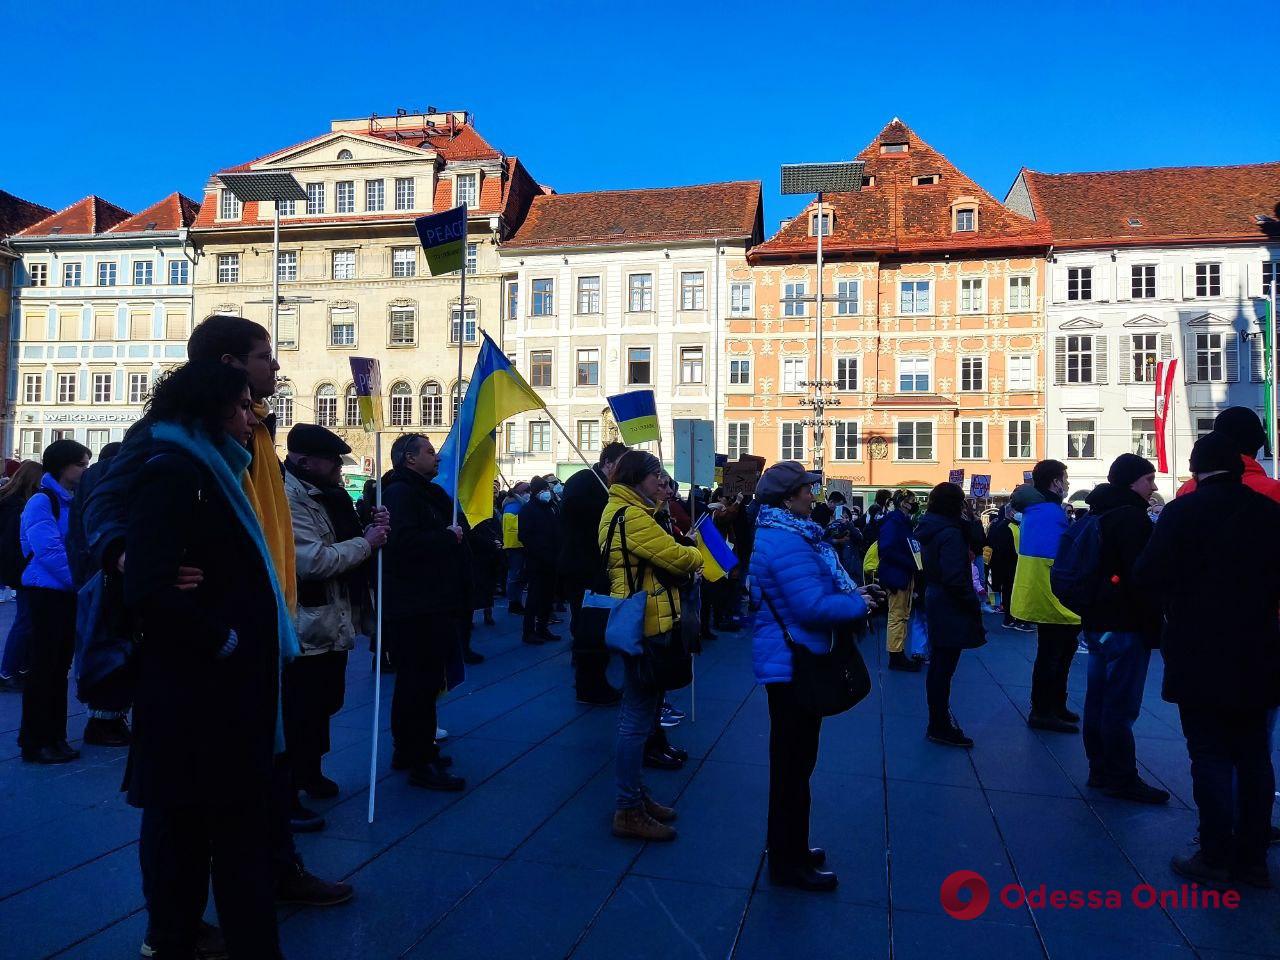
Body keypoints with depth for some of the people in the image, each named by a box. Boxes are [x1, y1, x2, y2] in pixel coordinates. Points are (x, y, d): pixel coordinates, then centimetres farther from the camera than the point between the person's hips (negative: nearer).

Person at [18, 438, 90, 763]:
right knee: (44, 667, -2)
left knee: (60, 666, 13)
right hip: (47, 592, -8)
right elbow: (48, 551, -21)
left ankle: (54, 737, 21)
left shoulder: (72, 502, 14)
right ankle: (35, 742, 7)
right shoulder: (42, 501, -12)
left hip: (69, 593, 8)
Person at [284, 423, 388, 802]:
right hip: (307, 630, -10)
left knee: (324, 704, 21)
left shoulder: (327, 495, 12)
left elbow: (340, 548, 20)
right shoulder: (291, 500, -20)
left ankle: (310, 775, 37)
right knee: (299, 714, -1)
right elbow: (314, 561, -29)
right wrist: (366, 542, -17)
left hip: (333, 625, 10)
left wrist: (372, 529, 0)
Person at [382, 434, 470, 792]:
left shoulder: (427, 493, 20)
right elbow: (405, 543, -27)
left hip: (431, 605, 11)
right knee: (420, 684, -6)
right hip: (414, 609, -11)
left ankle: (411, 751, 28)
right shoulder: (400, 493, -13)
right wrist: (448, 537, -16)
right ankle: (420, 763, 2)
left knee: (422, 681, 17)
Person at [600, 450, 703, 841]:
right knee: (638, 717, -5)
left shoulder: (625, 511, 17)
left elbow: (659, 553, 15)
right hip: (645, 624, -11)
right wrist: (700, 555, 0)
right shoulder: (630, 515, -17)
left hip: (641, 622, 11)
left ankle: (635, 794, 30)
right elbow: (673, 556, -19)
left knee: (639, 711, 18)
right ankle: (628, 810, 3)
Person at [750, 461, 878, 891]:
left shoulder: (787, 534, 11)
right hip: (793, 665, -11)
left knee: (794, 760, 21)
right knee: (793, 763, 1)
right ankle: (788, 863, 14)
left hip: (791, 662, 11)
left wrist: (851, 594, 6)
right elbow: (813, 607, -29)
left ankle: (789, 847, 35)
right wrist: (858, 605, -13)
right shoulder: (787, 543, -24)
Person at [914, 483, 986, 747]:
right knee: (944, 669, -1)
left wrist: (969, 521, 0)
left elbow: (977, 544, 13)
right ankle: (941, 728, 8)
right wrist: (974, 605, -14)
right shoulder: (950, 533, -20)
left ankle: (938, 723, 29)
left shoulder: (930, 530, 8)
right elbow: (954, 578, -25)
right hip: (951, 609, -10)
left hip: (935, 603, 10)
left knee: (938, 666, 17)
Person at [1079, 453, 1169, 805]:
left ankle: (1100, 770, 22)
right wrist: (1153, 627, -15)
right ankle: (1122, 779, 2)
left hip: (1097, 622, 10)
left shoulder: (1098, 515, 15)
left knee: (1099, 698, 13)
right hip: (1125, 626, -10)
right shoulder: (1132, 517, -14)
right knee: (1121, 705, -4)